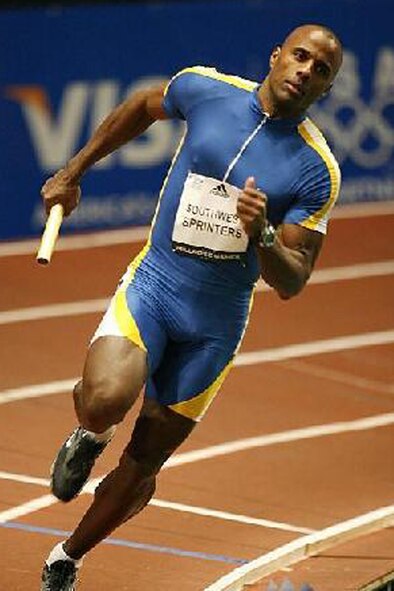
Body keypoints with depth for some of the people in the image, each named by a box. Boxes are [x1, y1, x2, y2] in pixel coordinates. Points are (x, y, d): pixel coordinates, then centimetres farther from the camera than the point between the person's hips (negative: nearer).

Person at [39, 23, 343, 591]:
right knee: (106, 399, -30)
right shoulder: (205, 88, -6)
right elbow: (141, 108, 17)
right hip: (153, 283, -1)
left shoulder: (317, 171, -9)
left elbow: (291, 283, -8)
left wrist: (261, 233, -29)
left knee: (145, 460, 7)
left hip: (216, 324, 1)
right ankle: (87, 437, 8)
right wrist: (73, 172, 21)